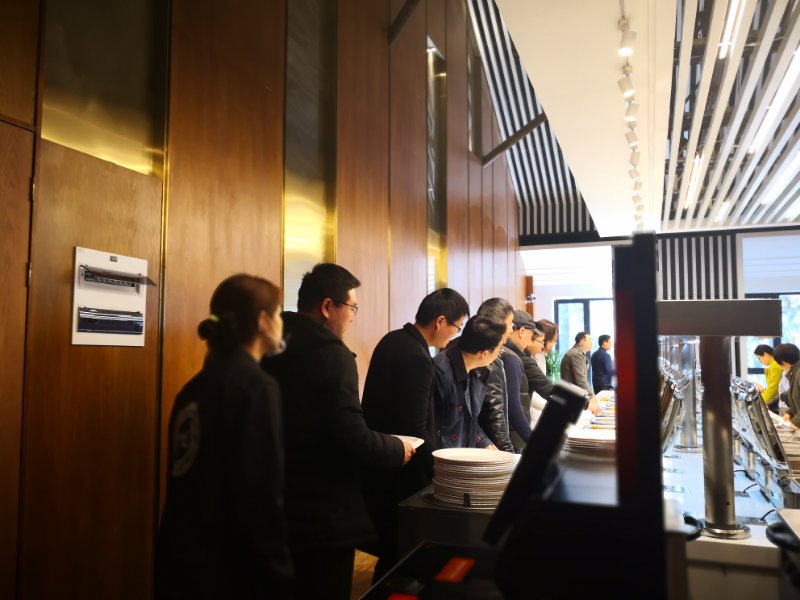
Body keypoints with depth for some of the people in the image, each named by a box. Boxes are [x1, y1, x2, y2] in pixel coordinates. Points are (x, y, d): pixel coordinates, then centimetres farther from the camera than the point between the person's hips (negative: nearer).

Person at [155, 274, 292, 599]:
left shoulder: (196, 386, 6)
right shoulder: (257, 386, -17)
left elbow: (197, 485, 12)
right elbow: (262, 501, -21)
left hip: (181, 561, 7)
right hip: (224, 569, -7)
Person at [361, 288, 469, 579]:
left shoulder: (393, 339, 6)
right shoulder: (417, 358, -24)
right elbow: (414, 431, -25)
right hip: (396, 472, -9)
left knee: (390, 546, 21)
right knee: (400, 552, 6)